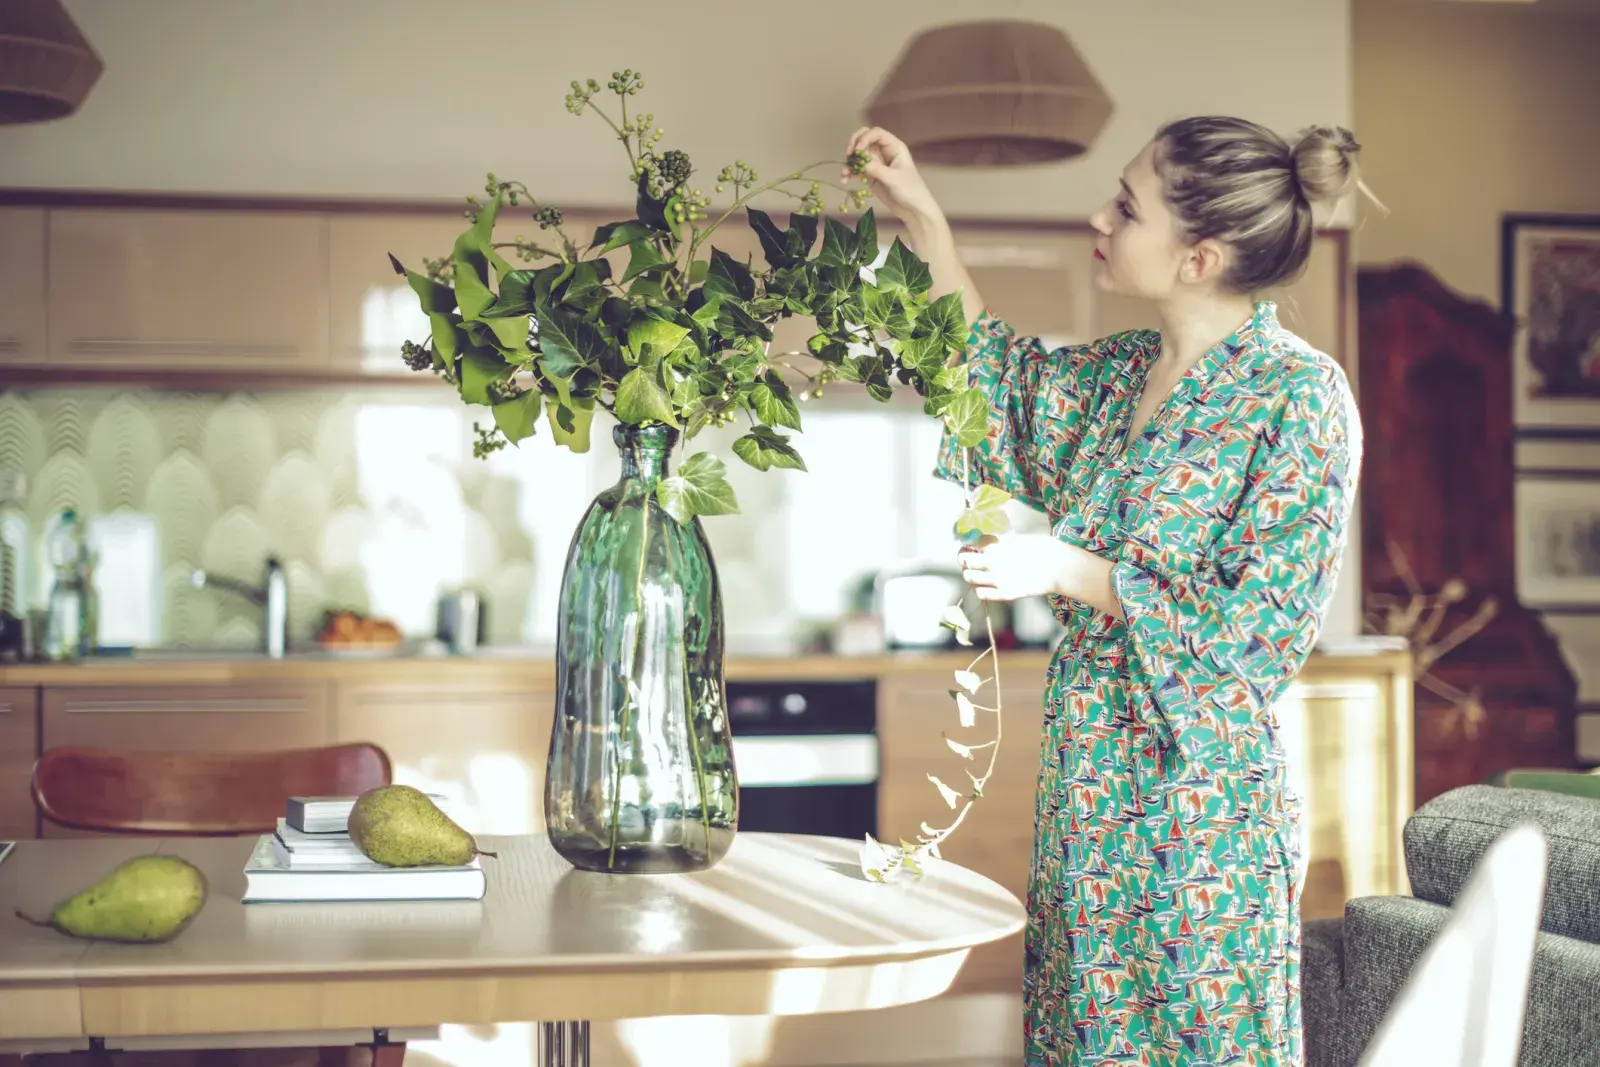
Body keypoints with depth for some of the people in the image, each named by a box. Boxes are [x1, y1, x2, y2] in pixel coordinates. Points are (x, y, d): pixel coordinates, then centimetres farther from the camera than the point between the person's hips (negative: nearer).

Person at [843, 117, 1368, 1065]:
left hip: (1202, 790, -7)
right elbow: (1000, 386, 26)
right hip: (1091, 783, 7)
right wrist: (925, 221, 20)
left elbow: (1262, 627, -16)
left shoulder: (1301, 394, -14)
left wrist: (1069, 571, -16)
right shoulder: (1124, 374, 8)